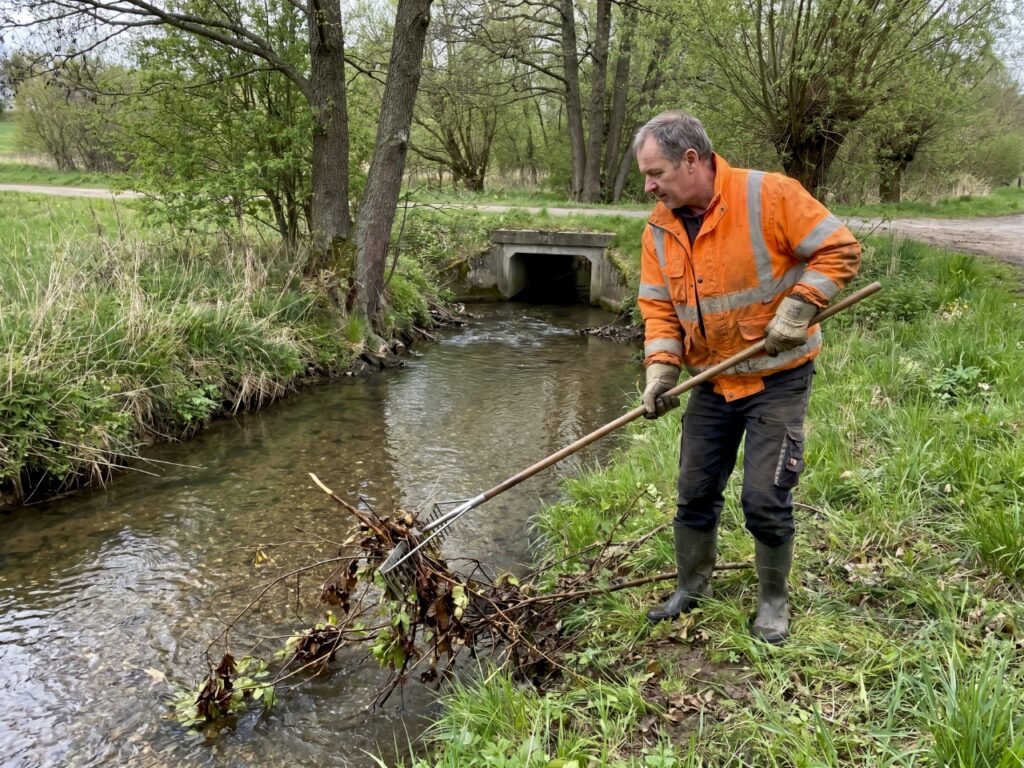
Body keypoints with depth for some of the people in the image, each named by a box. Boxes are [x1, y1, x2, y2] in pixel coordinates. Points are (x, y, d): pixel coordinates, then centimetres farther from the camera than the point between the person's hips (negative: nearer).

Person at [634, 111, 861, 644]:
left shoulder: (769, 196, -17)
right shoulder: (660, 228, 0)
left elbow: (840, 250, -13)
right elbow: (659, 308, 1)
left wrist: (798, 307, -22)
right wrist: (661, 368, -12)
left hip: (778, 379, -5)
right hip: (711, 381, 5)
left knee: (765, 499, -4)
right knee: (695, 493, 12)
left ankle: (774, 601, 20)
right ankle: (692, 587, 33)